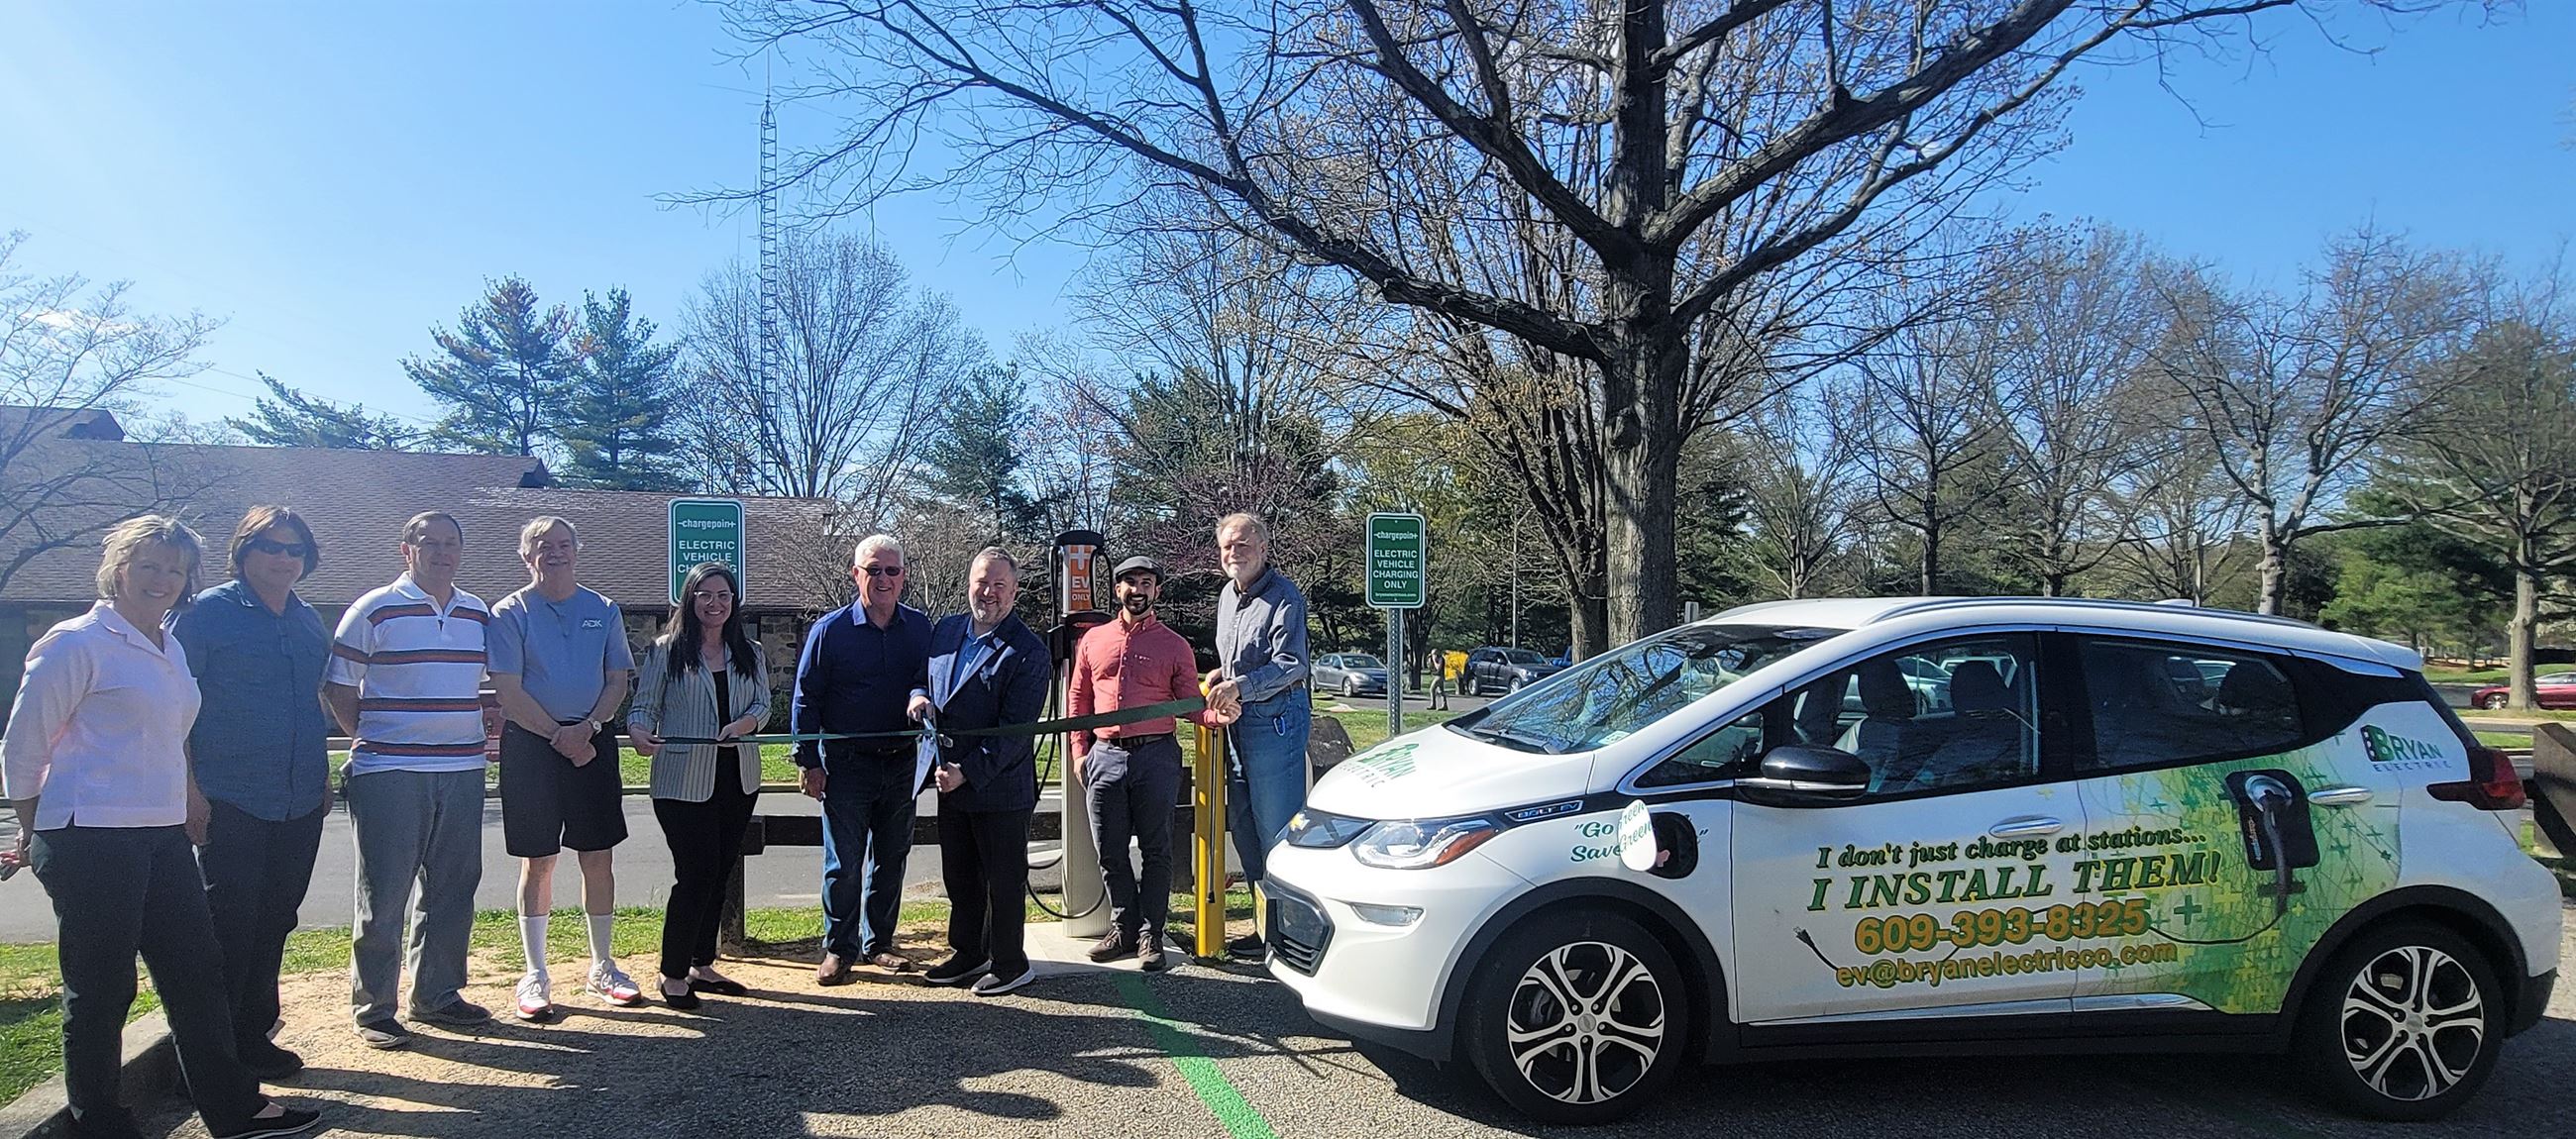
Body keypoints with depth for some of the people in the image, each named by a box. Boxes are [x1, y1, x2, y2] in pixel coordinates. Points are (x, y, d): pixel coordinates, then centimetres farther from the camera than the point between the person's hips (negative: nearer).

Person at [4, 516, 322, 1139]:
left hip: (164, 837, 7)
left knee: (198, 975, 10)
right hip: (93, 840, -7)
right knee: (100, 992, 3)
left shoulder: (170, 649, 14)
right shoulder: (77, 642, -8)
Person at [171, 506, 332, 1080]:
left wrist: (322, 777, 17)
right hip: (230, 801, -6)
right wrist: (190, 786, -13)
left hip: (300, 802, 6)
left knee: (274, 922, 13)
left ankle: (254, 1036, 25)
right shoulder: (207, 613, -6)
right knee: (229, 923, -2)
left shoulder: (309, 621, 12)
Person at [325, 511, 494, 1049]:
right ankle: (372, 1008, 10)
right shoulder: (375, 610, -3)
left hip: (462, 771, 5)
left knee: (452, 890, 11)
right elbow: (338, 686, -1)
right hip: (390, 774, -5)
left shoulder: (478, 614, 11)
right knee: (384, 894, 0)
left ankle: (437, 994, 23)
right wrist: (369, 739, -3)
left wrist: (478, 732, 10)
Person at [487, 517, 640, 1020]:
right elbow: (509, 691, -6)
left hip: (594, 742, 3)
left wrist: (587, 727, -9)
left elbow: (617, 681, 7)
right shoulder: (509, 614, 0)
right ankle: (535, 975, 12)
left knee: (599, 858, 5)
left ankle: (602, 968, 17)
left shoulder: (604, 611, 10)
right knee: (538, 861, 2)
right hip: (530, 744, -3)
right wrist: (560, 736, -13)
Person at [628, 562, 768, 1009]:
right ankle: (673, 975, 6)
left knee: (719, 874, 12)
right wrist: (639, 731, -27)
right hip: (684, 782, -5)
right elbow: (644, 706, -5)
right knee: (696, 875, -7)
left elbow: (762, 705, 6)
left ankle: (701, 966, 25)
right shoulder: (666, 651, -2)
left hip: (738, 780, 5)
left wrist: (743, 724, -15)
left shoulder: (750, 653, 10)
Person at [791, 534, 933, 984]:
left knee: (890, 859, 13)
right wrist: (808, 761, -6)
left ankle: (878, 942, 26)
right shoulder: (830, 630, -5)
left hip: (901, 761, 3)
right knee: (844, 862, 2)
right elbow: (805, 699, -2)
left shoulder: (920, 628, 3)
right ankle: (839, 949, 15)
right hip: (846, 764, -3)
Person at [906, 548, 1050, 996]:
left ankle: (1010, 964, 21)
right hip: (950, 781, 7)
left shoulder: (1027, 651, -14)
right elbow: (922, 678, 21)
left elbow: (1015, 729, -19)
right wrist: (920, 698, -3)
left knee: (1004, 881, 6)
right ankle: (967, 954, 35)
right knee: (959, 877, 19)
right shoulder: (945, 630, 6)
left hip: (1000, 787, -7)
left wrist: (967, 771, -22)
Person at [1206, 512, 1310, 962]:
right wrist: (1221, 675, 7)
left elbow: (1292, 664, -20)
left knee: (1277, 828, -6)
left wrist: (1241, 685, -29)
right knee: (1242, 823, 13)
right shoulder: (1227, 596, 16)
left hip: (1276, 719, -9)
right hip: (1238, 722, 9)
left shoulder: (1284, 597, -12)